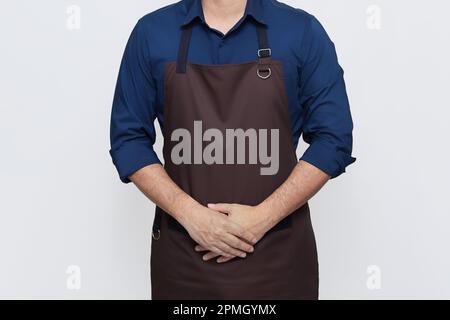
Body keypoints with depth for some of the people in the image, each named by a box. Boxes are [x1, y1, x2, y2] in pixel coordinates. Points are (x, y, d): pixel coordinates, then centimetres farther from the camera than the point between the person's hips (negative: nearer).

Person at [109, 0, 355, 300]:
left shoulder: (303, 31, -3)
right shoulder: (151, 32, 0)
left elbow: (333, 139, -3)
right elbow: (129, 139, 1)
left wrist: (263, 217, -13)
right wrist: (190, 215, -12)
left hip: (278, 250, 0)